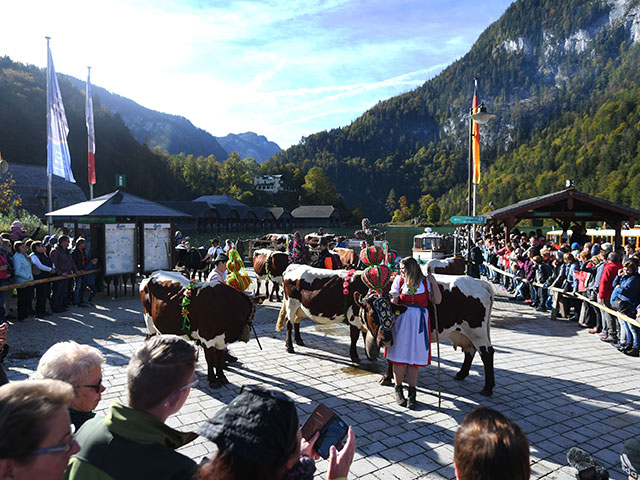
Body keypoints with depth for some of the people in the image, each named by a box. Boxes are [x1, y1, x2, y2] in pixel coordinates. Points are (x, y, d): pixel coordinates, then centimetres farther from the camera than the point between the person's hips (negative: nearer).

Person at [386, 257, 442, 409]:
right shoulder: (399, 280, 4)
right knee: (399, 356, 6)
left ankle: (412, 393, 17)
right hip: (400, 321, 1)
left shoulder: (425, 281, 2)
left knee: (414, 357, 4)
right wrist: (395, 298, -16)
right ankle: (398, 390, 24)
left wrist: (434, 283, -8)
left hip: (418, 323, -1)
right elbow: (393, 304, 4)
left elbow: (437, 300, -2)